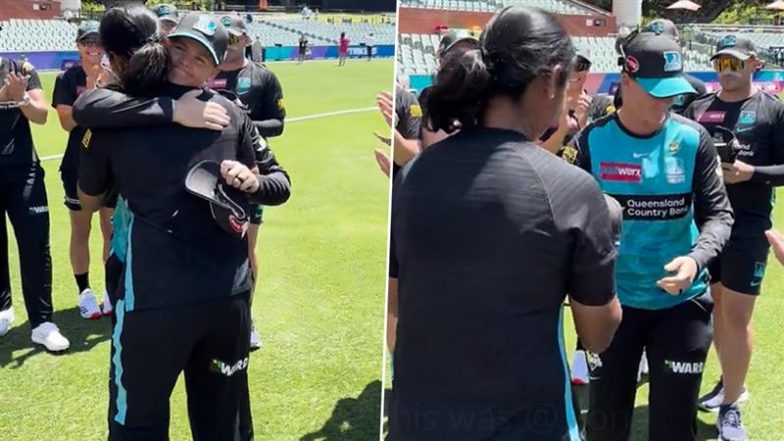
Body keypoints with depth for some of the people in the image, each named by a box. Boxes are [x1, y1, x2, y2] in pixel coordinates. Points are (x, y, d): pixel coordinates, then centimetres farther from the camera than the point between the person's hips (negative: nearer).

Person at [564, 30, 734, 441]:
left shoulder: (693, 139, -6)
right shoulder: (592, 141, -9)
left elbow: (718, 213, -3)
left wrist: (696, 258, -22)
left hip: (682, 302, 1)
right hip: (612, 300, 0)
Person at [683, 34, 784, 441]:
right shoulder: (698, 108, 9)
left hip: (748, 226, -4)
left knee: (736, 315, -2)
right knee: (715, 308, 14)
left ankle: (731, 407, 9)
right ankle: (731, 383, 32)